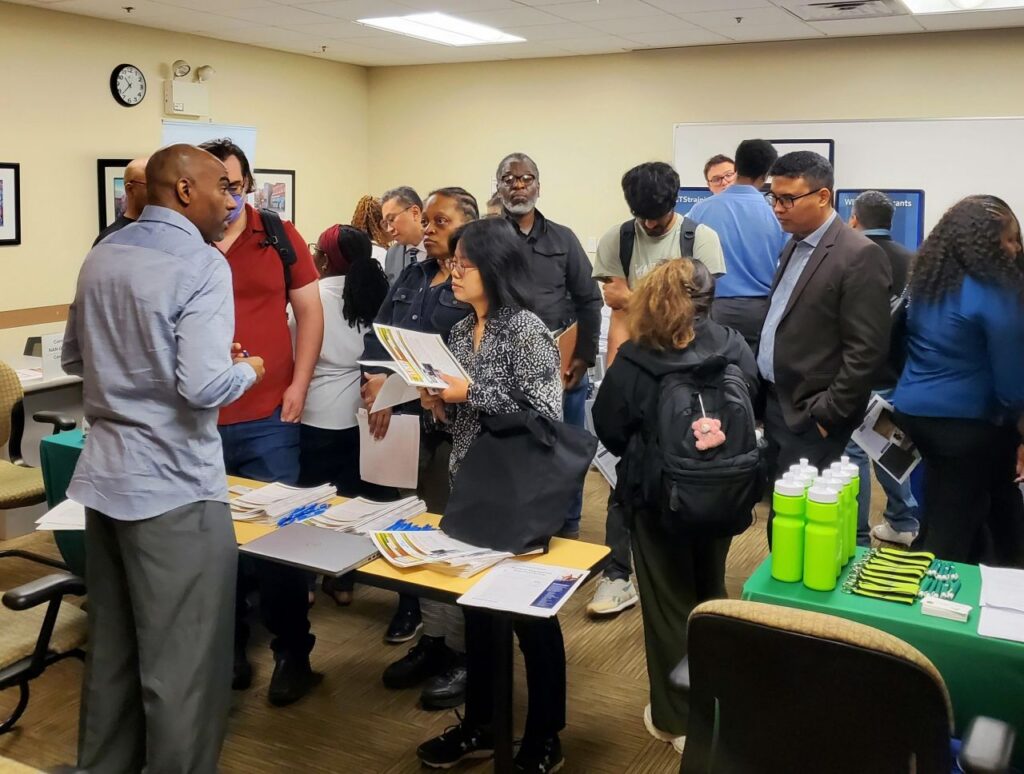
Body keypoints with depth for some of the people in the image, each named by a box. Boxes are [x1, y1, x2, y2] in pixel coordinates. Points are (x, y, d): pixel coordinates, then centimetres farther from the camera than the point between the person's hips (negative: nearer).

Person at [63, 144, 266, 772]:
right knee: (183, 665, 3)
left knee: (113, 646, 21)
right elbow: (203, 386, -24)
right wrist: (247, 370, -5)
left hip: (105, 476, 9)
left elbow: (75, 358, 19)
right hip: (173, 485, -9)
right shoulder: (201, 264, -15)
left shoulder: (102, 256, 10)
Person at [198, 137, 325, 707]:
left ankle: (294, 652, 18)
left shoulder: (280, 236, 2)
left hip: (267, 416, -1)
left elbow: (309, 311, 5)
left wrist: (299, 385, -3)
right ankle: (228, 641, 28)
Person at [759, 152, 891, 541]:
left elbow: (866, 350, -17)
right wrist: (765, 395, 11)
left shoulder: (860, 256, -14)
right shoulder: (794, 246, 12)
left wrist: (824, 416, -16)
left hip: (808, 416, -8)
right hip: (775, 403, 8)